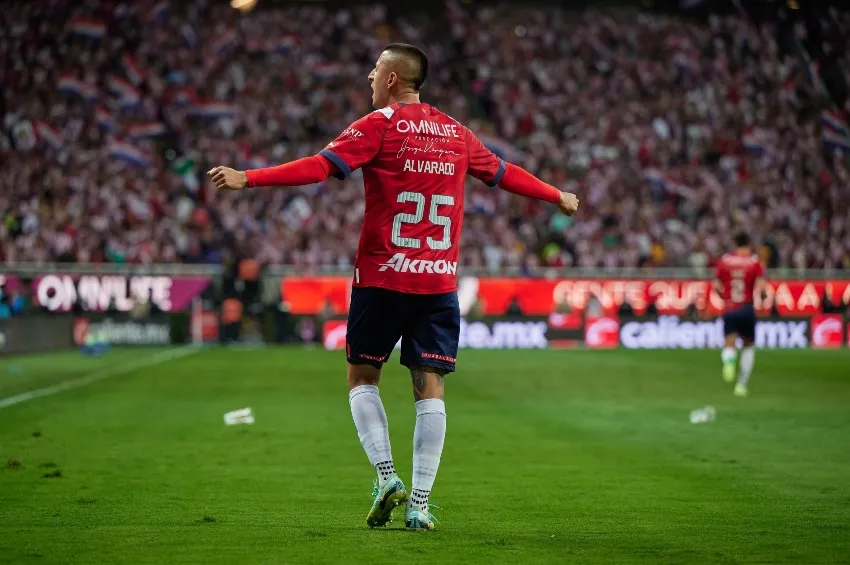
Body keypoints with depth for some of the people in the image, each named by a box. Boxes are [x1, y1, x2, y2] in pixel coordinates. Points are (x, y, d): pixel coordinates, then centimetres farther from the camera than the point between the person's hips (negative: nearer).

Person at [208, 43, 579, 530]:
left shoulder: (379, 126, -3)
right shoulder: (456, 133, 12)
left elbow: (321, 167, -14)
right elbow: (505, 174, 24)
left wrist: (248, 178, -16)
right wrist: (558, 197, 41)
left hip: (383, 276, -4)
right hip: (440, 281, 4)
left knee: (362, 377, 10)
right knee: (430, 386, 3)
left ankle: (387, 477, -4)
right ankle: (419, 504, -1)